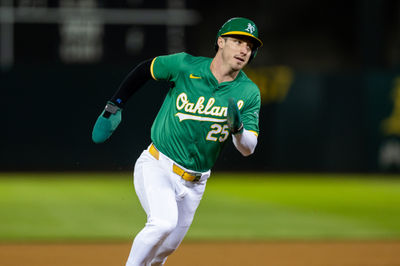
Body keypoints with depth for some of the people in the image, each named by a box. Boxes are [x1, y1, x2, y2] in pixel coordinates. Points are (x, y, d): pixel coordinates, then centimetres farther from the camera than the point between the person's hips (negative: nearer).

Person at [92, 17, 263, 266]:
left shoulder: (249, 93, -6)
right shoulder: (185, 66, -11)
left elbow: (248, 149, -9)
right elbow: (145, 69, 7)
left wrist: (238, 129, -30)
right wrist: (115, 106, 8)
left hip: (193, 183, 4)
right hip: (157, 167, -4)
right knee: (164, 223, -29)